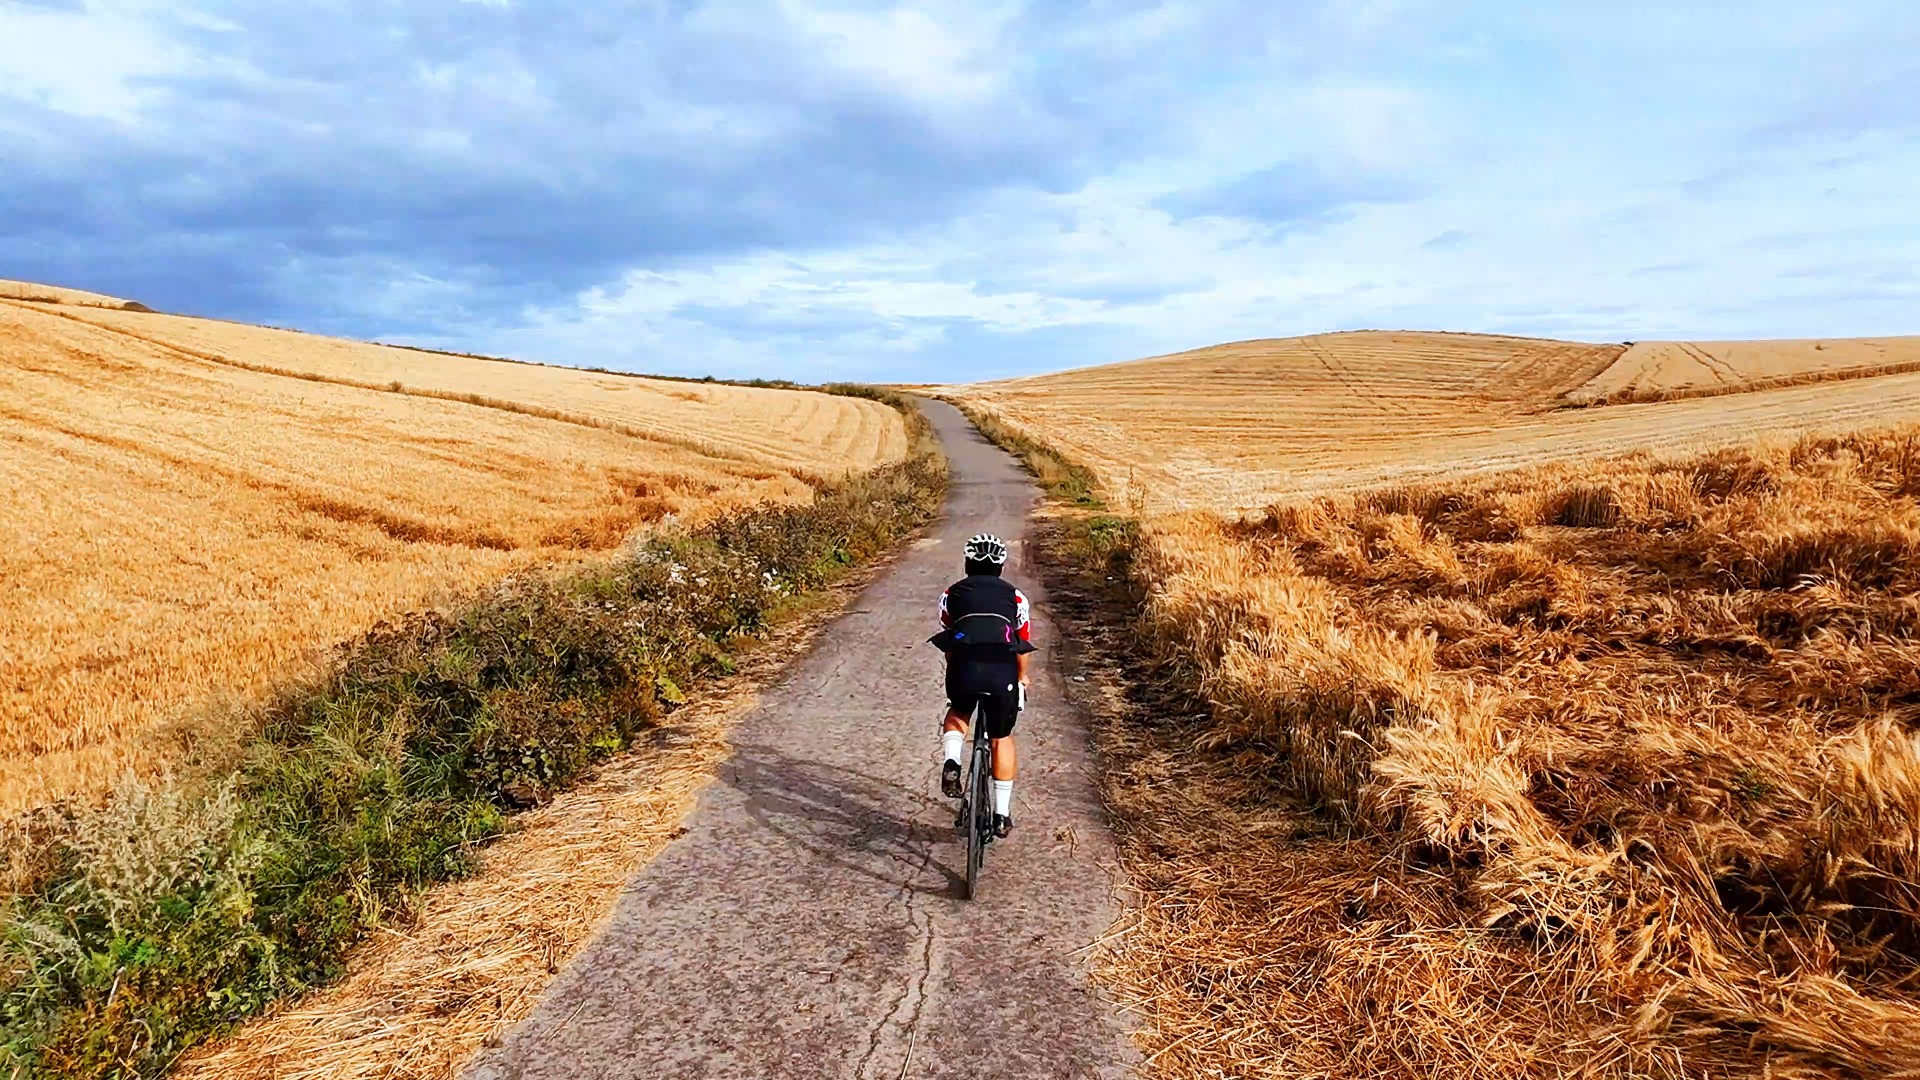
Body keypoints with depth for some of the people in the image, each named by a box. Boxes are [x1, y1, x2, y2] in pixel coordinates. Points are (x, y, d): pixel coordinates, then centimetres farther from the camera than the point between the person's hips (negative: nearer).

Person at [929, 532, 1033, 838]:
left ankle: (951, 762, 3)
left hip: (964, 667, 0)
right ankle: (1002, 815, 21)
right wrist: (1021, 677, 46)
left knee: (957, 716, 31)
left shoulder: (952, 594, 22)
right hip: (1003, 671, 0)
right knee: (1002, 738, 20)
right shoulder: (1015, 597, 22)